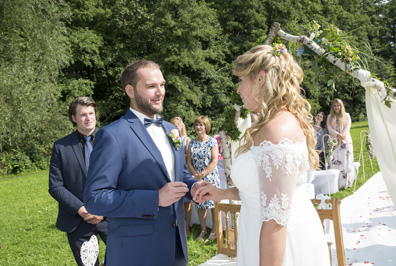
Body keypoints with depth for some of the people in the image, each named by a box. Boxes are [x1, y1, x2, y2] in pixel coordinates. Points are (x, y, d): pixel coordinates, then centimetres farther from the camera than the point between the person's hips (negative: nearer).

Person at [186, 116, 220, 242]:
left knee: (214, 204, 0)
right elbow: (189, 162, 7)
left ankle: (214, 231, 10)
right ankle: (203, 230, 19)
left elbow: (214, 161, -9)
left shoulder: (212, 141, -3)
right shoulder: (192, 143, 8)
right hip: (197, 179, 4)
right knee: (201, 205, 8)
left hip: (211, 178, -3)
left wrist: (202, 174, -15)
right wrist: (196, 175, -8)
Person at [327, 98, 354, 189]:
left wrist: (342, 136, -12)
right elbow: (329, 128, 1)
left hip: (345, 141, -1)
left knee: (346, 162, -4)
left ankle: (346, 183, 0)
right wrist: (338, 135, -15)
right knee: (334, 162, -7)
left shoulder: (346, 115, 12)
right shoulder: (330, 117, 14)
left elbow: (347, 127, 1)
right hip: (334, 141, 1)